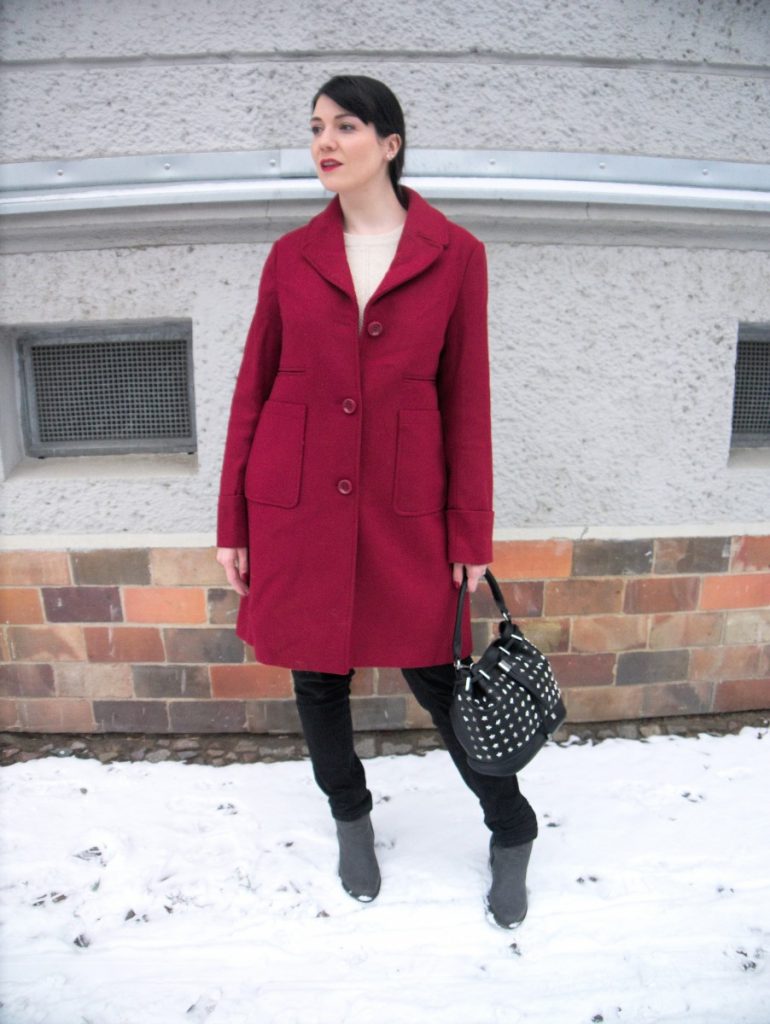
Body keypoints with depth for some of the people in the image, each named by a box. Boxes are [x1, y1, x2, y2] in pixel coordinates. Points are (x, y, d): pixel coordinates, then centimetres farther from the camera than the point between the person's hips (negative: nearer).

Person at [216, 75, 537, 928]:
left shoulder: (454, 255, 0)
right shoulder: (292, 256, 5)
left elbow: (466, 399, 0)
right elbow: (252, 390, 7)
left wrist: (471, 534, -2)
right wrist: (233, 525, 5)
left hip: (404, 505, -2)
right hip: (297, 500, 3)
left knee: (433, 677, 6)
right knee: (317, 676, 14)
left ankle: (512, 830, 35)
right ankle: (351, 819, 43)